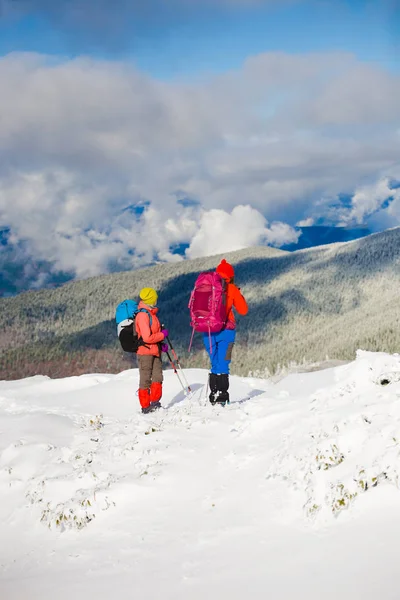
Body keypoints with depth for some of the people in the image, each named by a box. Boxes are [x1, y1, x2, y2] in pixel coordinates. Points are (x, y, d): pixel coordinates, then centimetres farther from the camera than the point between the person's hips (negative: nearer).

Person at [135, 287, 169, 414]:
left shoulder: (151, 314, 13)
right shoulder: (143, 315, -18)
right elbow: (147, 338, -24)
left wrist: (161, 344, 7)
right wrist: (162, 335, -13)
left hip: (155, 352, 8)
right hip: (145, 352, -8)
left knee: (157, 378, 4)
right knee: (145, 380, 0)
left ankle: (155, 403, 11)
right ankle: (145, 407, 6)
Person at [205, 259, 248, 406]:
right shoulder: (232, 289, -2)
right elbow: (243, 310, 5)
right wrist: (239, 295, 20)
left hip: (208, 331, 3)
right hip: (225, 330, -3)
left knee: (214, 364, 13)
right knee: (223, 365, -2)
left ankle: (214, 394, 8)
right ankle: (222, 395, -10)